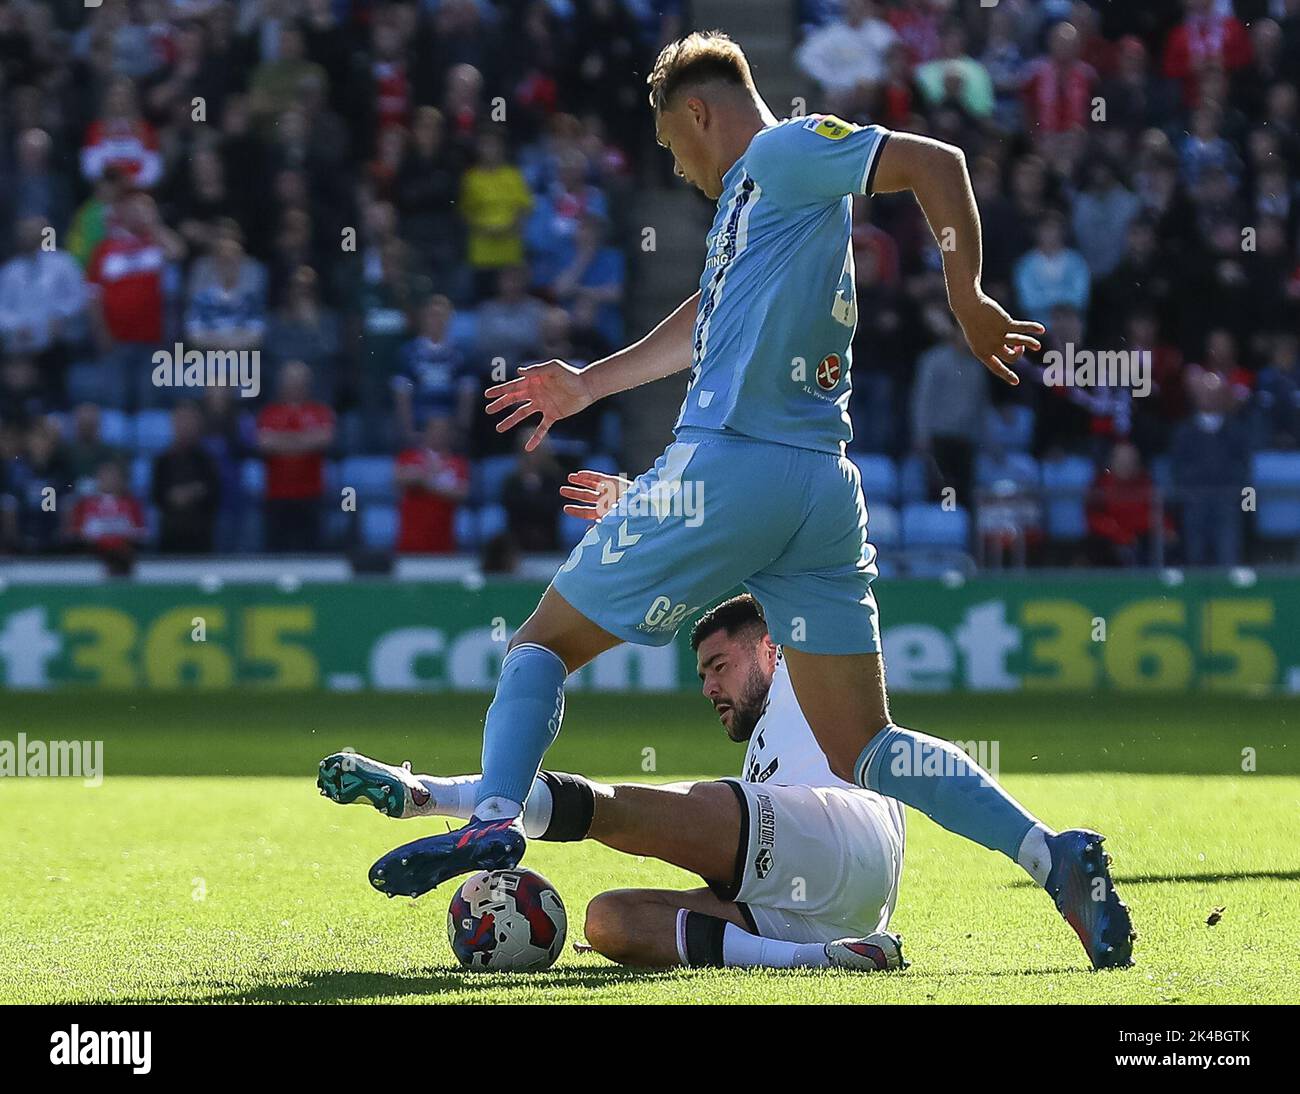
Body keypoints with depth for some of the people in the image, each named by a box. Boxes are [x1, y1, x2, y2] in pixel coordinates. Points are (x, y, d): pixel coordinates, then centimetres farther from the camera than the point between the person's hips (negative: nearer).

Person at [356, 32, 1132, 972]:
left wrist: (968, 299, -10)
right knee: (863, 753, 5)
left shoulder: (783, 153, -1)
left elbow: (935, 163, -12)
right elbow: (712, 323, 38)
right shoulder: (761, 191, 25)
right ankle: (1052, 853, -10)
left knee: (544, 644, 5)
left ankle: (495, 819, -17)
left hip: (728, 468, -8)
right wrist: (589, 383, 45)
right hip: (826, 488, 8)